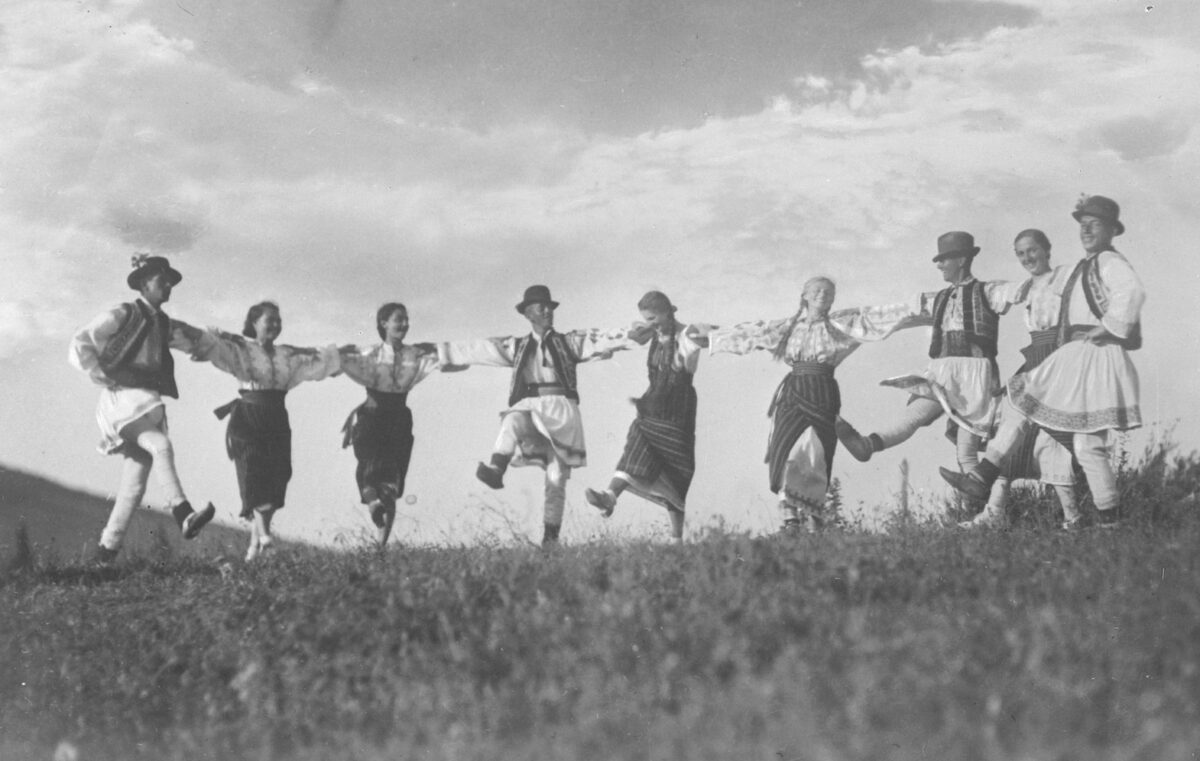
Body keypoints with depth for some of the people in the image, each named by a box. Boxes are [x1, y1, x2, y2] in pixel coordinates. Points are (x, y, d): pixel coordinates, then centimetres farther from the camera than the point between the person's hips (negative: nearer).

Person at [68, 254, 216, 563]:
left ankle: (108, 548, 10)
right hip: (124, 399, -7)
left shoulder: (162, 322, 19)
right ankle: (184, 516, -47)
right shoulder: (123, 315, -1)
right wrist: (107, 379, -7)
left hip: (149, 403, 7)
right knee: (160, 445, -32)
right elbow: (80, 345, -3)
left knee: (134, 482, 1)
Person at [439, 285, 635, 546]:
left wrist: (633, 334, -11)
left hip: (560, 410, -1)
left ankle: (550, 537, -10)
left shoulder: (569, 342, 14)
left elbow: (603, 341, 3)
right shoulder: (517, 346, 19)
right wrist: (439, 350, 15)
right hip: (527, 407, 1)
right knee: (514, 419, -34)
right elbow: (477, 349, 18)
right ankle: (495, 469, -52)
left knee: (557, 478, -12)